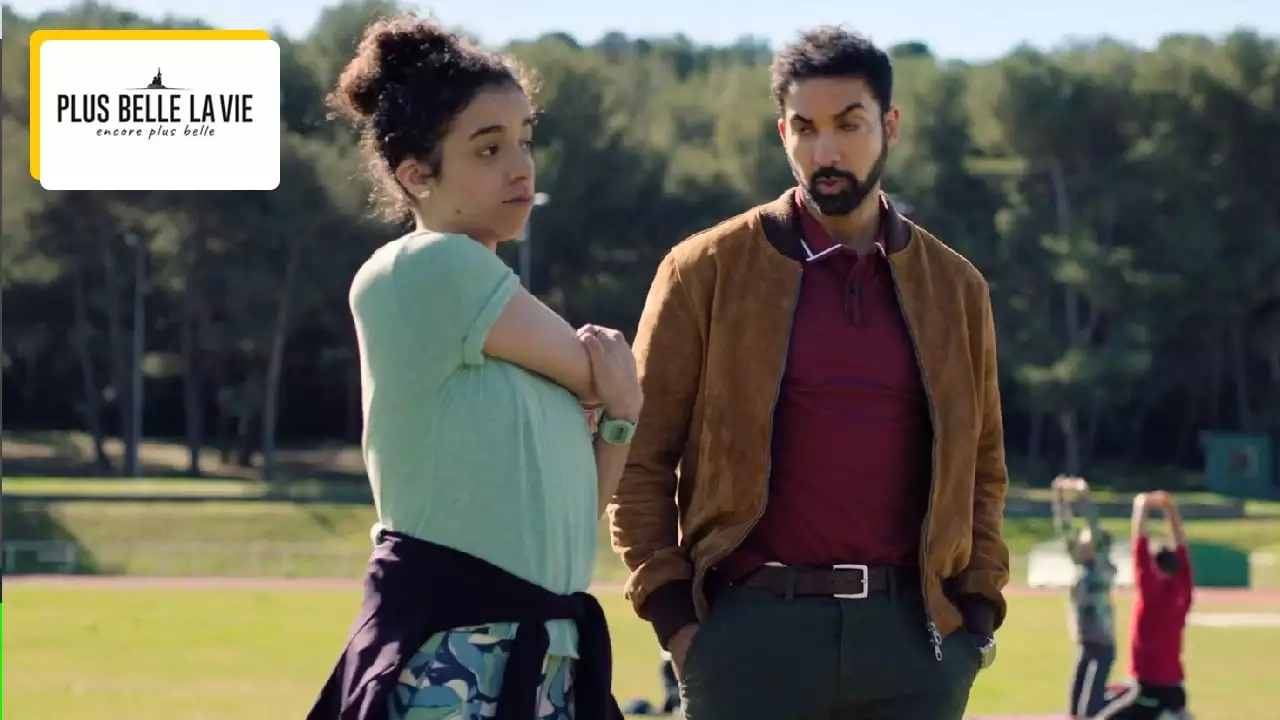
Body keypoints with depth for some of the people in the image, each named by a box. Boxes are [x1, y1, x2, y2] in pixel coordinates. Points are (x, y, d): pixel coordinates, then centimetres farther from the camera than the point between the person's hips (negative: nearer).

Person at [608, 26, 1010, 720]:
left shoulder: (954, 286, 12)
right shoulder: (707, 271, 3)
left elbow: (982, 465, 18)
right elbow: (640, 456, 3)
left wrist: (979, 611, 7)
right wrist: (672, 611, -5)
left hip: (911, 634, 3)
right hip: (754, 629, -2)